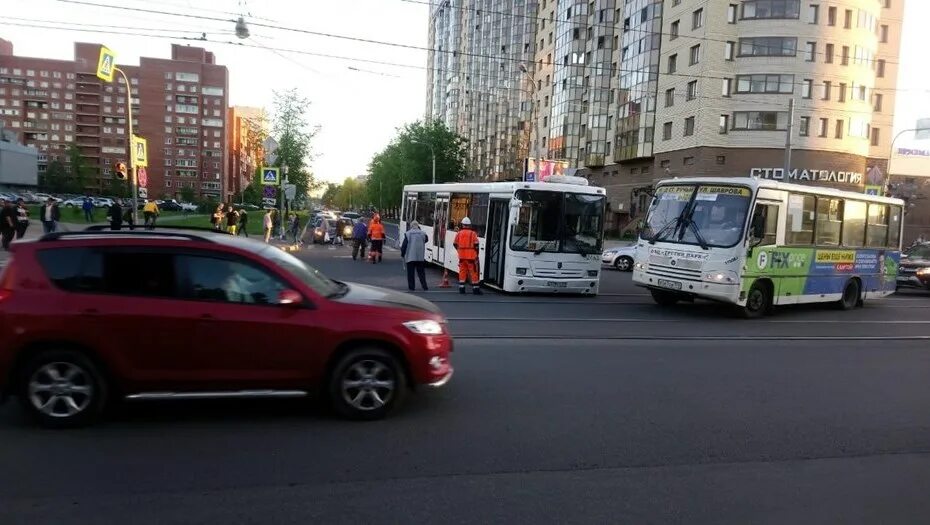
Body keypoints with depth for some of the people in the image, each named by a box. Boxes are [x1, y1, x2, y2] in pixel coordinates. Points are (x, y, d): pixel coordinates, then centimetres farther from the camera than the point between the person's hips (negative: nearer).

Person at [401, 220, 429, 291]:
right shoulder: (422, 233, 1)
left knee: (410, 272, 5)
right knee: (421, 272, 10)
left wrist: (402, 254, 6)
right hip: (420, 257, 2)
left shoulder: (408, 234, -6)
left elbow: (404, 245, -5)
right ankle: (424, 286, 7)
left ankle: (411, 287, 5)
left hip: (410, 257, -2)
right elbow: (426, 240, 19)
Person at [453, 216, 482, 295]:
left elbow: (455, 244, 7)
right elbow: (476, 244, -8)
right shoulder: (473, 233, -5)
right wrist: (476, 252, 6)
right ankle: (475, 289, 4)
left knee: (462, 272, 11)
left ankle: (461, 288, 12)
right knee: (473, 272, 2)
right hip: (471, 256, -3)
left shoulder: (459, 233, 5)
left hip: (462, 256, 3)